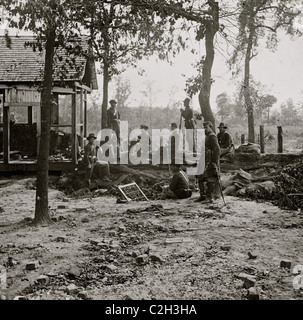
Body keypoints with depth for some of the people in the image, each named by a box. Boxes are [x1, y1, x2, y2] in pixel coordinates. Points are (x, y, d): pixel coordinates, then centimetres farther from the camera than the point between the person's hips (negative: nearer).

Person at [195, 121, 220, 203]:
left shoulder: (212, 136, -11)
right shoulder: (207, 136, 20)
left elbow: (217, 149, -19)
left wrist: (215, 162, -22)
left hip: (211, 162, -10)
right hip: (205, 162, 10)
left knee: (210, 180, -7)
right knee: (200, 179, 13)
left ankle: (210, 197, -2)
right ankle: (203, 196, 21)